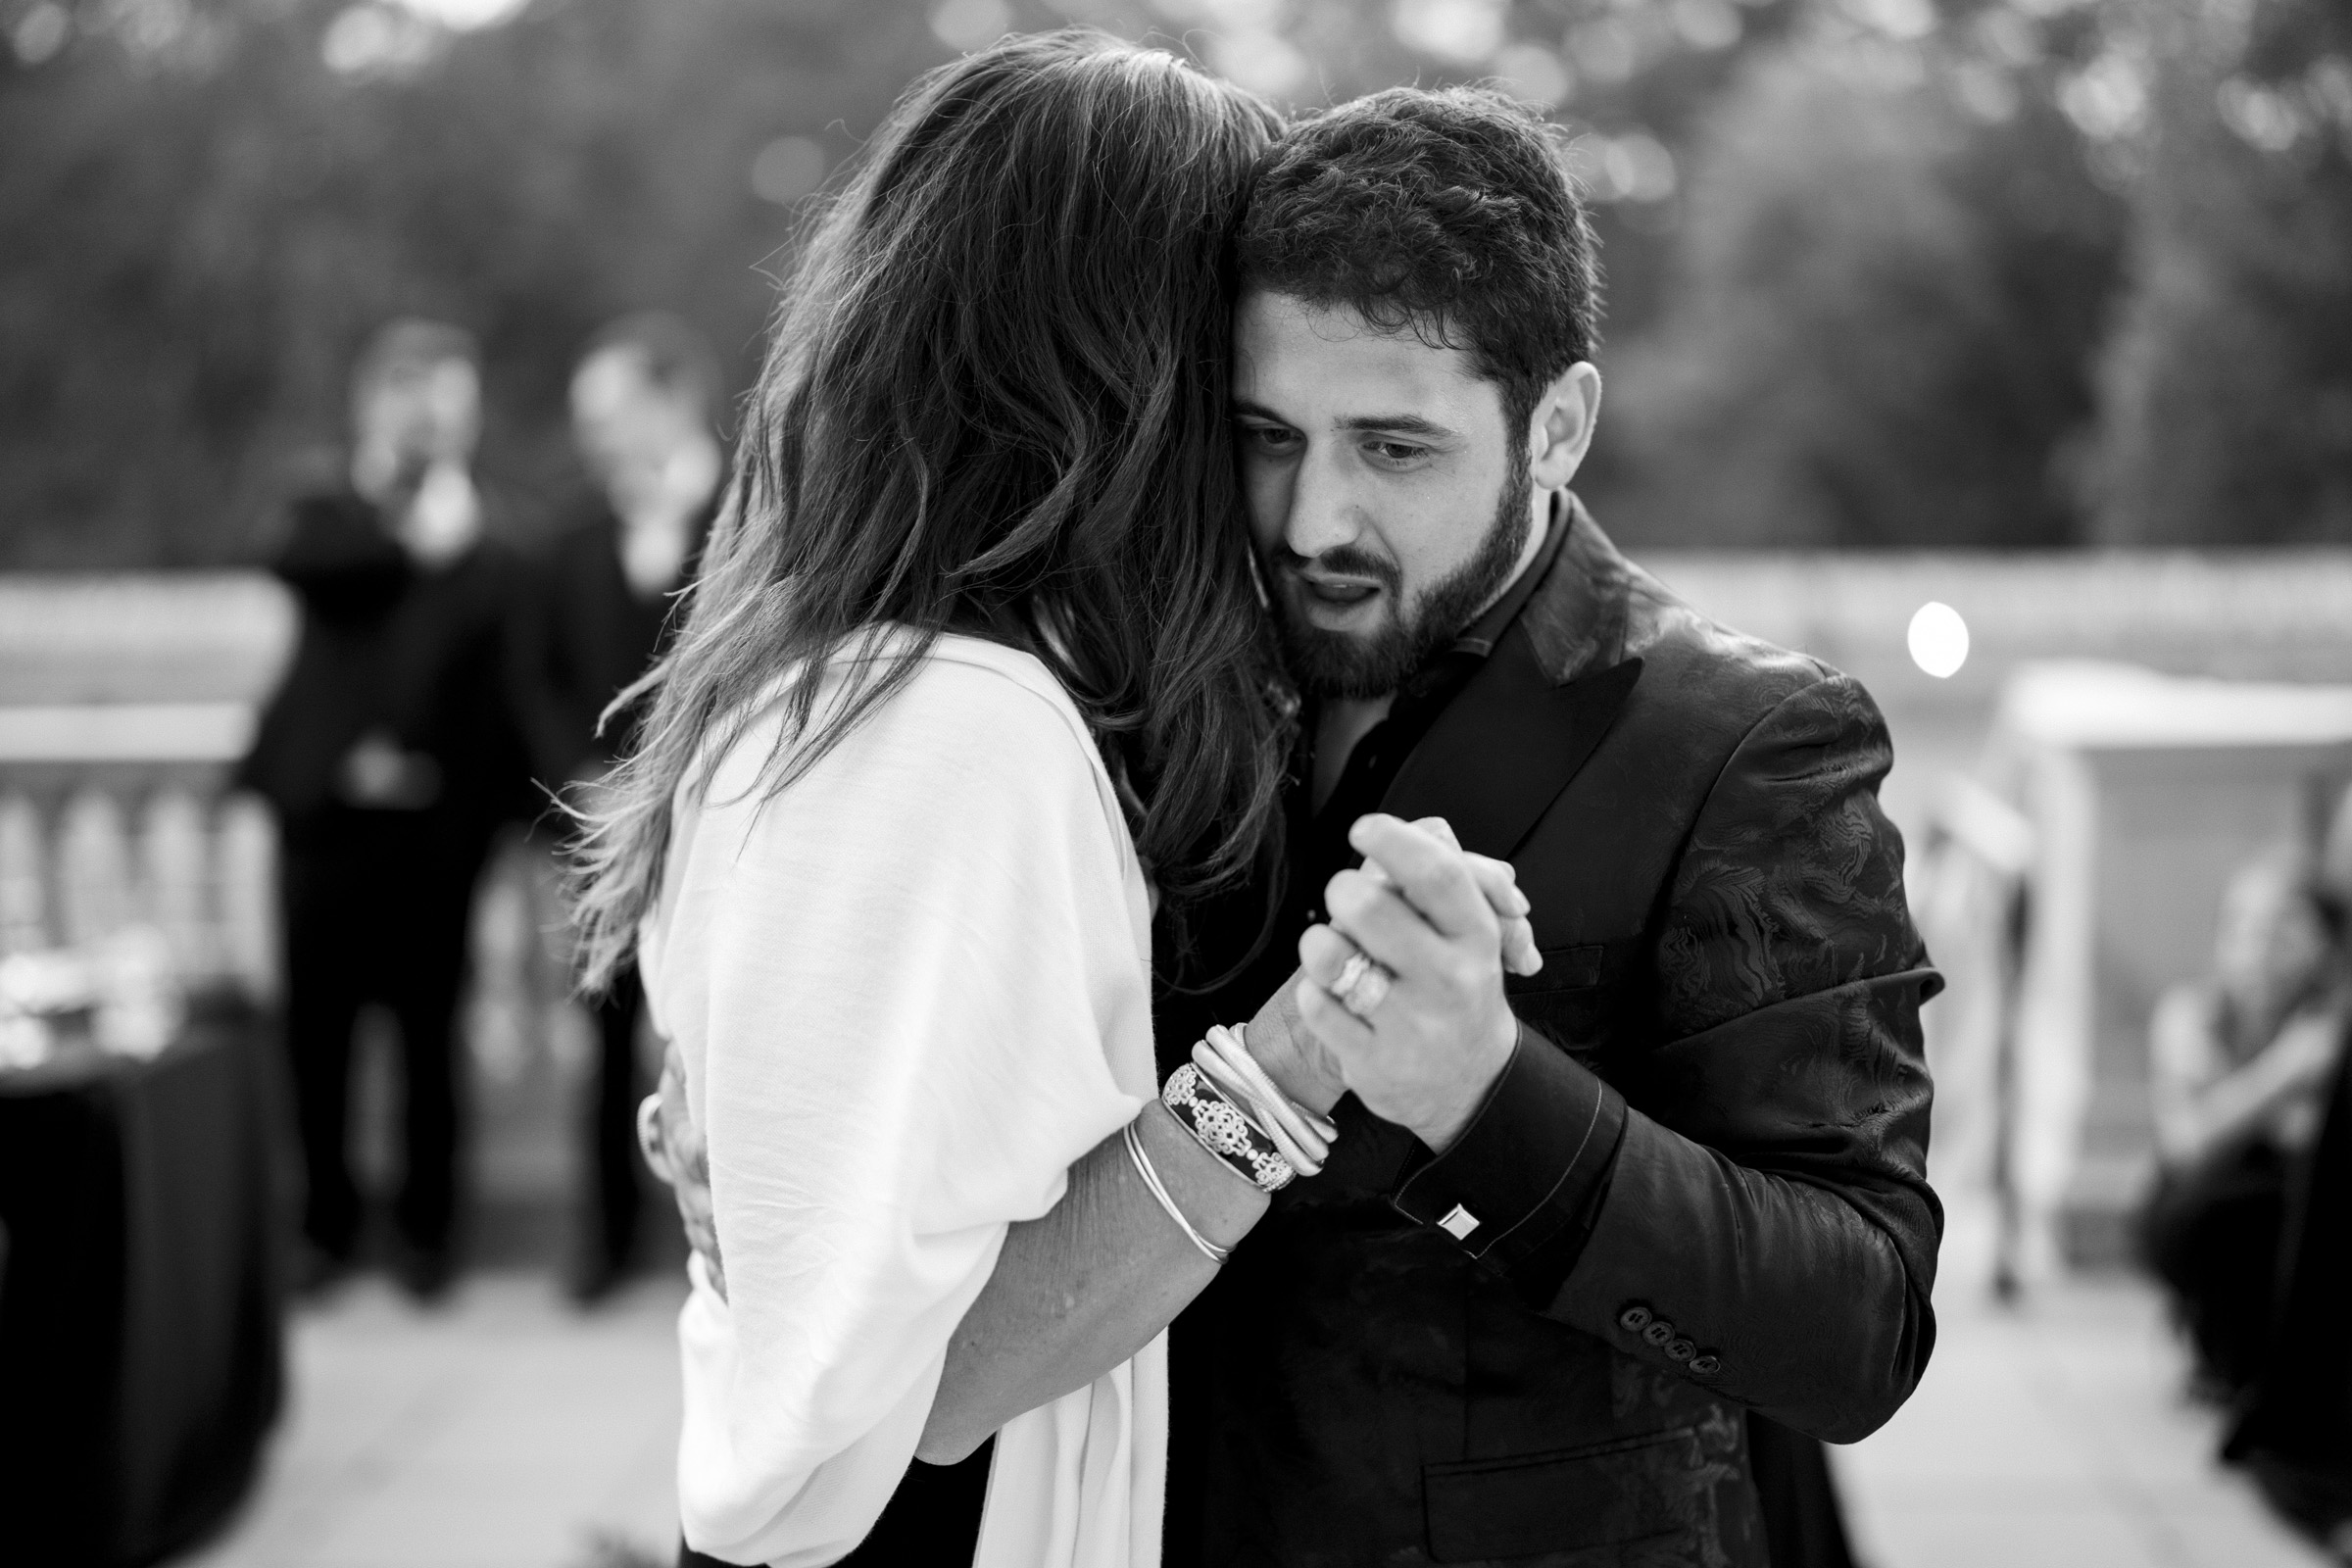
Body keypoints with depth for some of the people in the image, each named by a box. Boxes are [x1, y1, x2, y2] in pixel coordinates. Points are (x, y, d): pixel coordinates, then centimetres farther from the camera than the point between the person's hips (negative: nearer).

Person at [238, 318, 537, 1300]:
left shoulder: (486, 555, 3)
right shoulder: (332, 520, 9)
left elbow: (503, 698, -2)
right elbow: (301, 562, -15)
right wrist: (406, 536, -24)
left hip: (430, 833, -1)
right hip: (327, 820, 2)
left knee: (429, 1037, 2)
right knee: (317, 1033, 5)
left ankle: (426, 1227, 17)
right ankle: (328, 1221, 20)